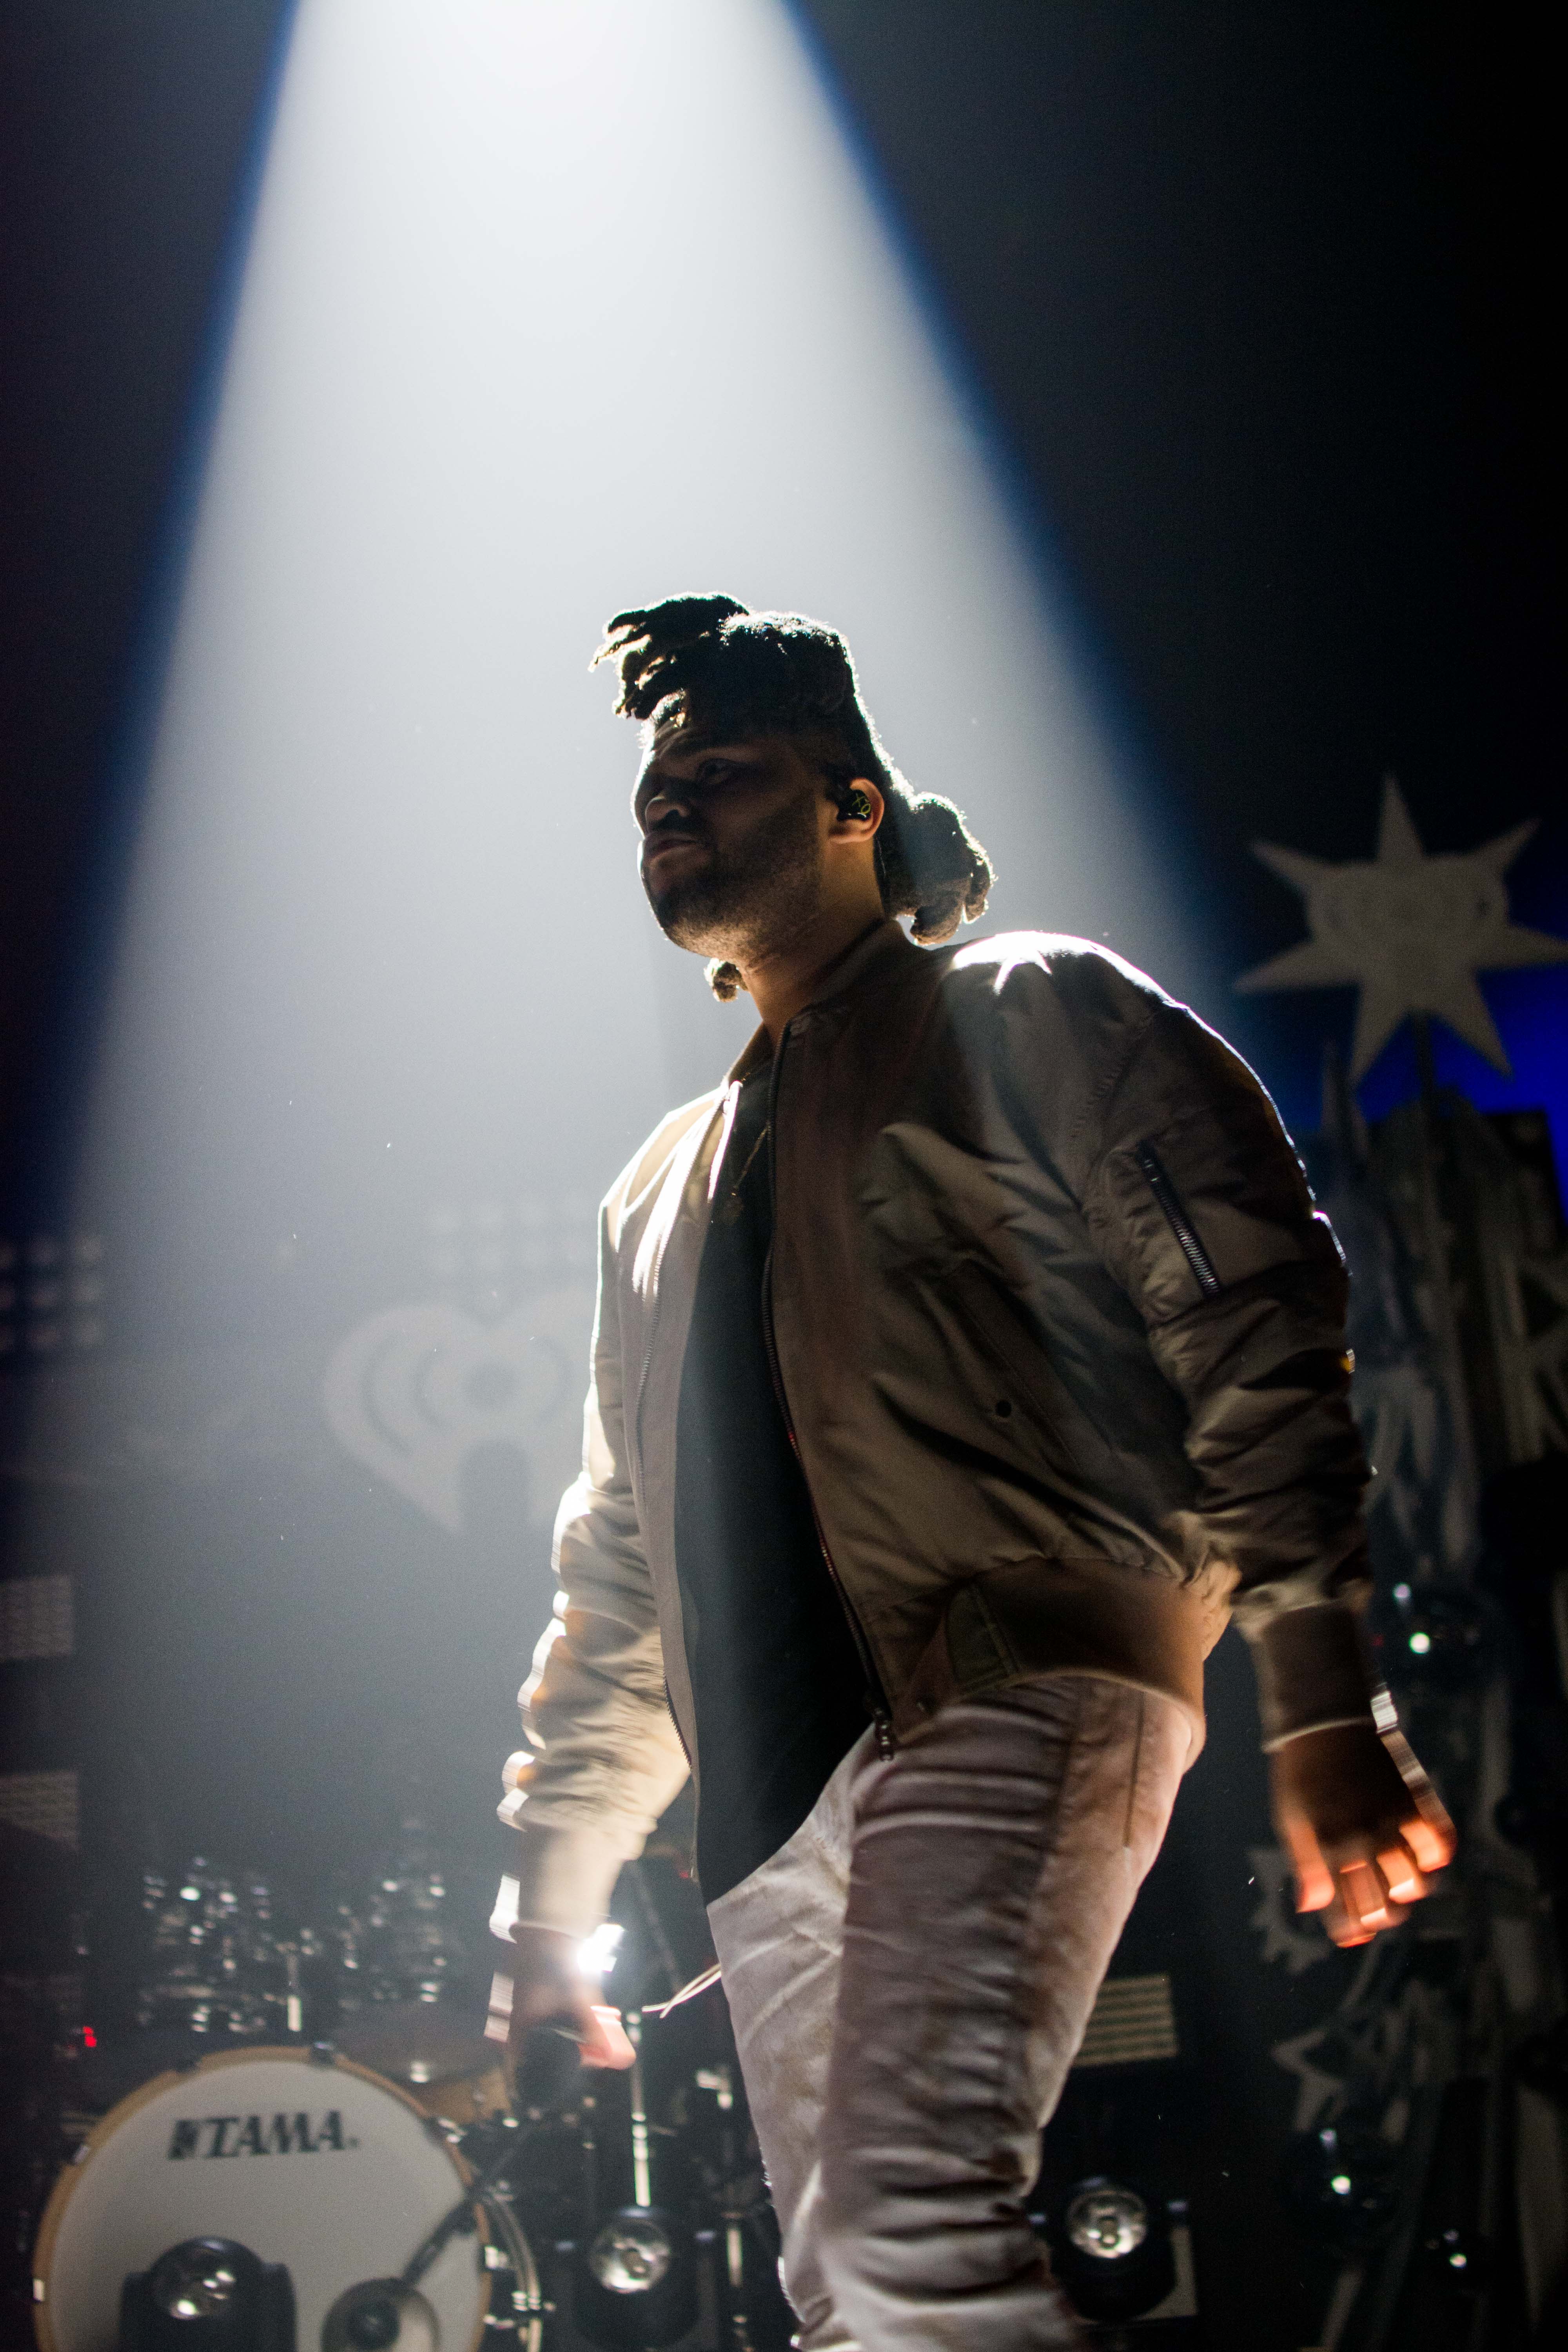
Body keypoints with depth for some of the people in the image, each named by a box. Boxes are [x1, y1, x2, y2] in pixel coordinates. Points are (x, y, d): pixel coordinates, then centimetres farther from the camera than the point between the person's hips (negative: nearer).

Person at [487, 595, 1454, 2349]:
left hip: (1010, 1707, -7)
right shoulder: (663, 1192, 27)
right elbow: (618, 1568, 29)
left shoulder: (1028, 1019, 8)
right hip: (771, 1811, 7)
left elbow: (1255, 1326, -2)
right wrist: (551, 1899, 22)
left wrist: (1323, 1704, -13)